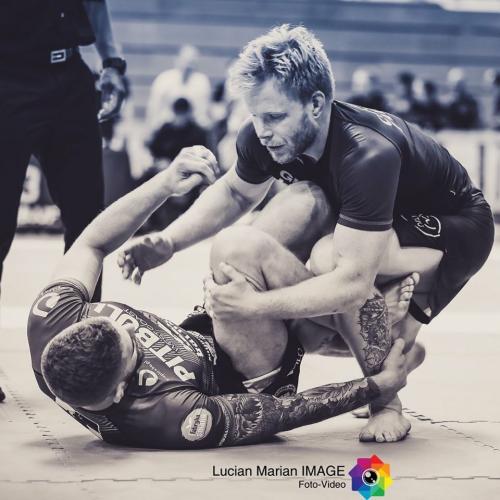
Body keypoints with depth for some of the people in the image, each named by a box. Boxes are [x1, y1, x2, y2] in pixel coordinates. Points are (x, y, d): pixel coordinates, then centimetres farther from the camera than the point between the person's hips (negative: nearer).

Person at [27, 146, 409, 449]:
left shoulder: (50, 322, -27)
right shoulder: (166, 417, -41)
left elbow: (91, 245, -8)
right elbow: (283, 413, -27)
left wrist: (165, 184, -18)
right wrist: (380, 385, -17)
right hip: (246, 384, -6)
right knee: (239, 248, -32)